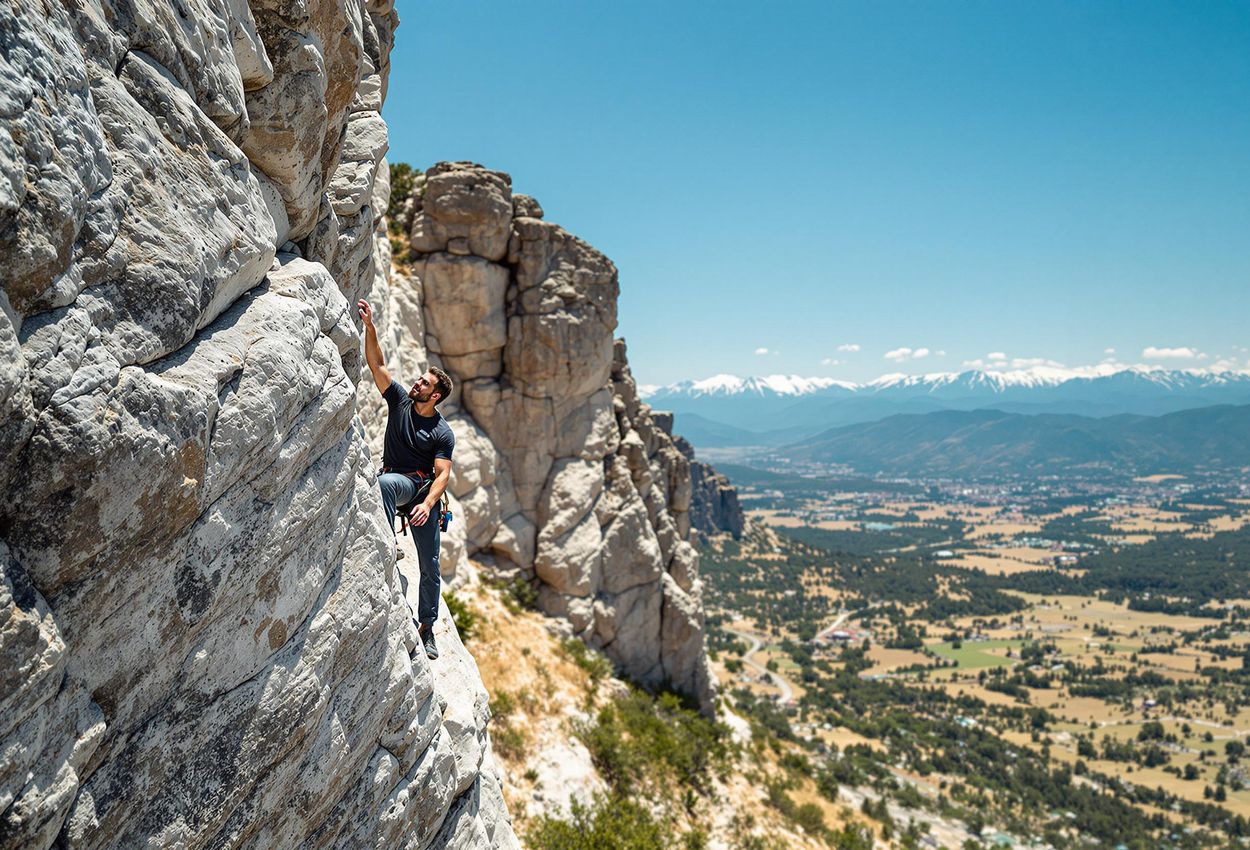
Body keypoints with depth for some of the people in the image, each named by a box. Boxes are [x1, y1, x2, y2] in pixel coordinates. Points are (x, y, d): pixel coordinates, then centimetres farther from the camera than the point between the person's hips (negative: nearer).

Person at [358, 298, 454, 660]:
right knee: (381, 483, -39)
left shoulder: (443, 432, -8)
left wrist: (428, 504, -30)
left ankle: (426, 628, 12)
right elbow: (377, 364, -6)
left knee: (430, 566, -2)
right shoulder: (400, 401, 1)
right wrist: (369, 326, -17)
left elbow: (443, 474, -14)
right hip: (397, 482, 2)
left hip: (424, 489, -1)